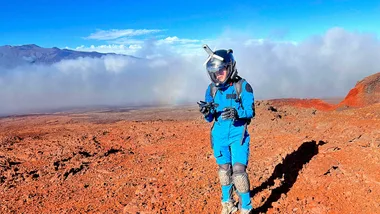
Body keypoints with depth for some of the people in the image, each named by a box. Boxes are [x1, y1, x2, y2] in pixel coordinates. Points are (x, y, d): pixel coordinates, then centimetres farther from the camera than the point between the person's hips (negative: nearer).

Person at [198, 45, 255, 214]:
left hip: (238, 134, -4)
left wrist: (237, 113, -33)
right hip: (219, 135, 4)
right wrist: (206, 112, -22)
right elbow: (210, 118, 2)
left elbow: (250, 111, -13)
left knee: (238, 171, -10)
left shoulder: (243, 86, -12)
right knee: (224, 170, 14)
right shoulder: (212, 88, -1)